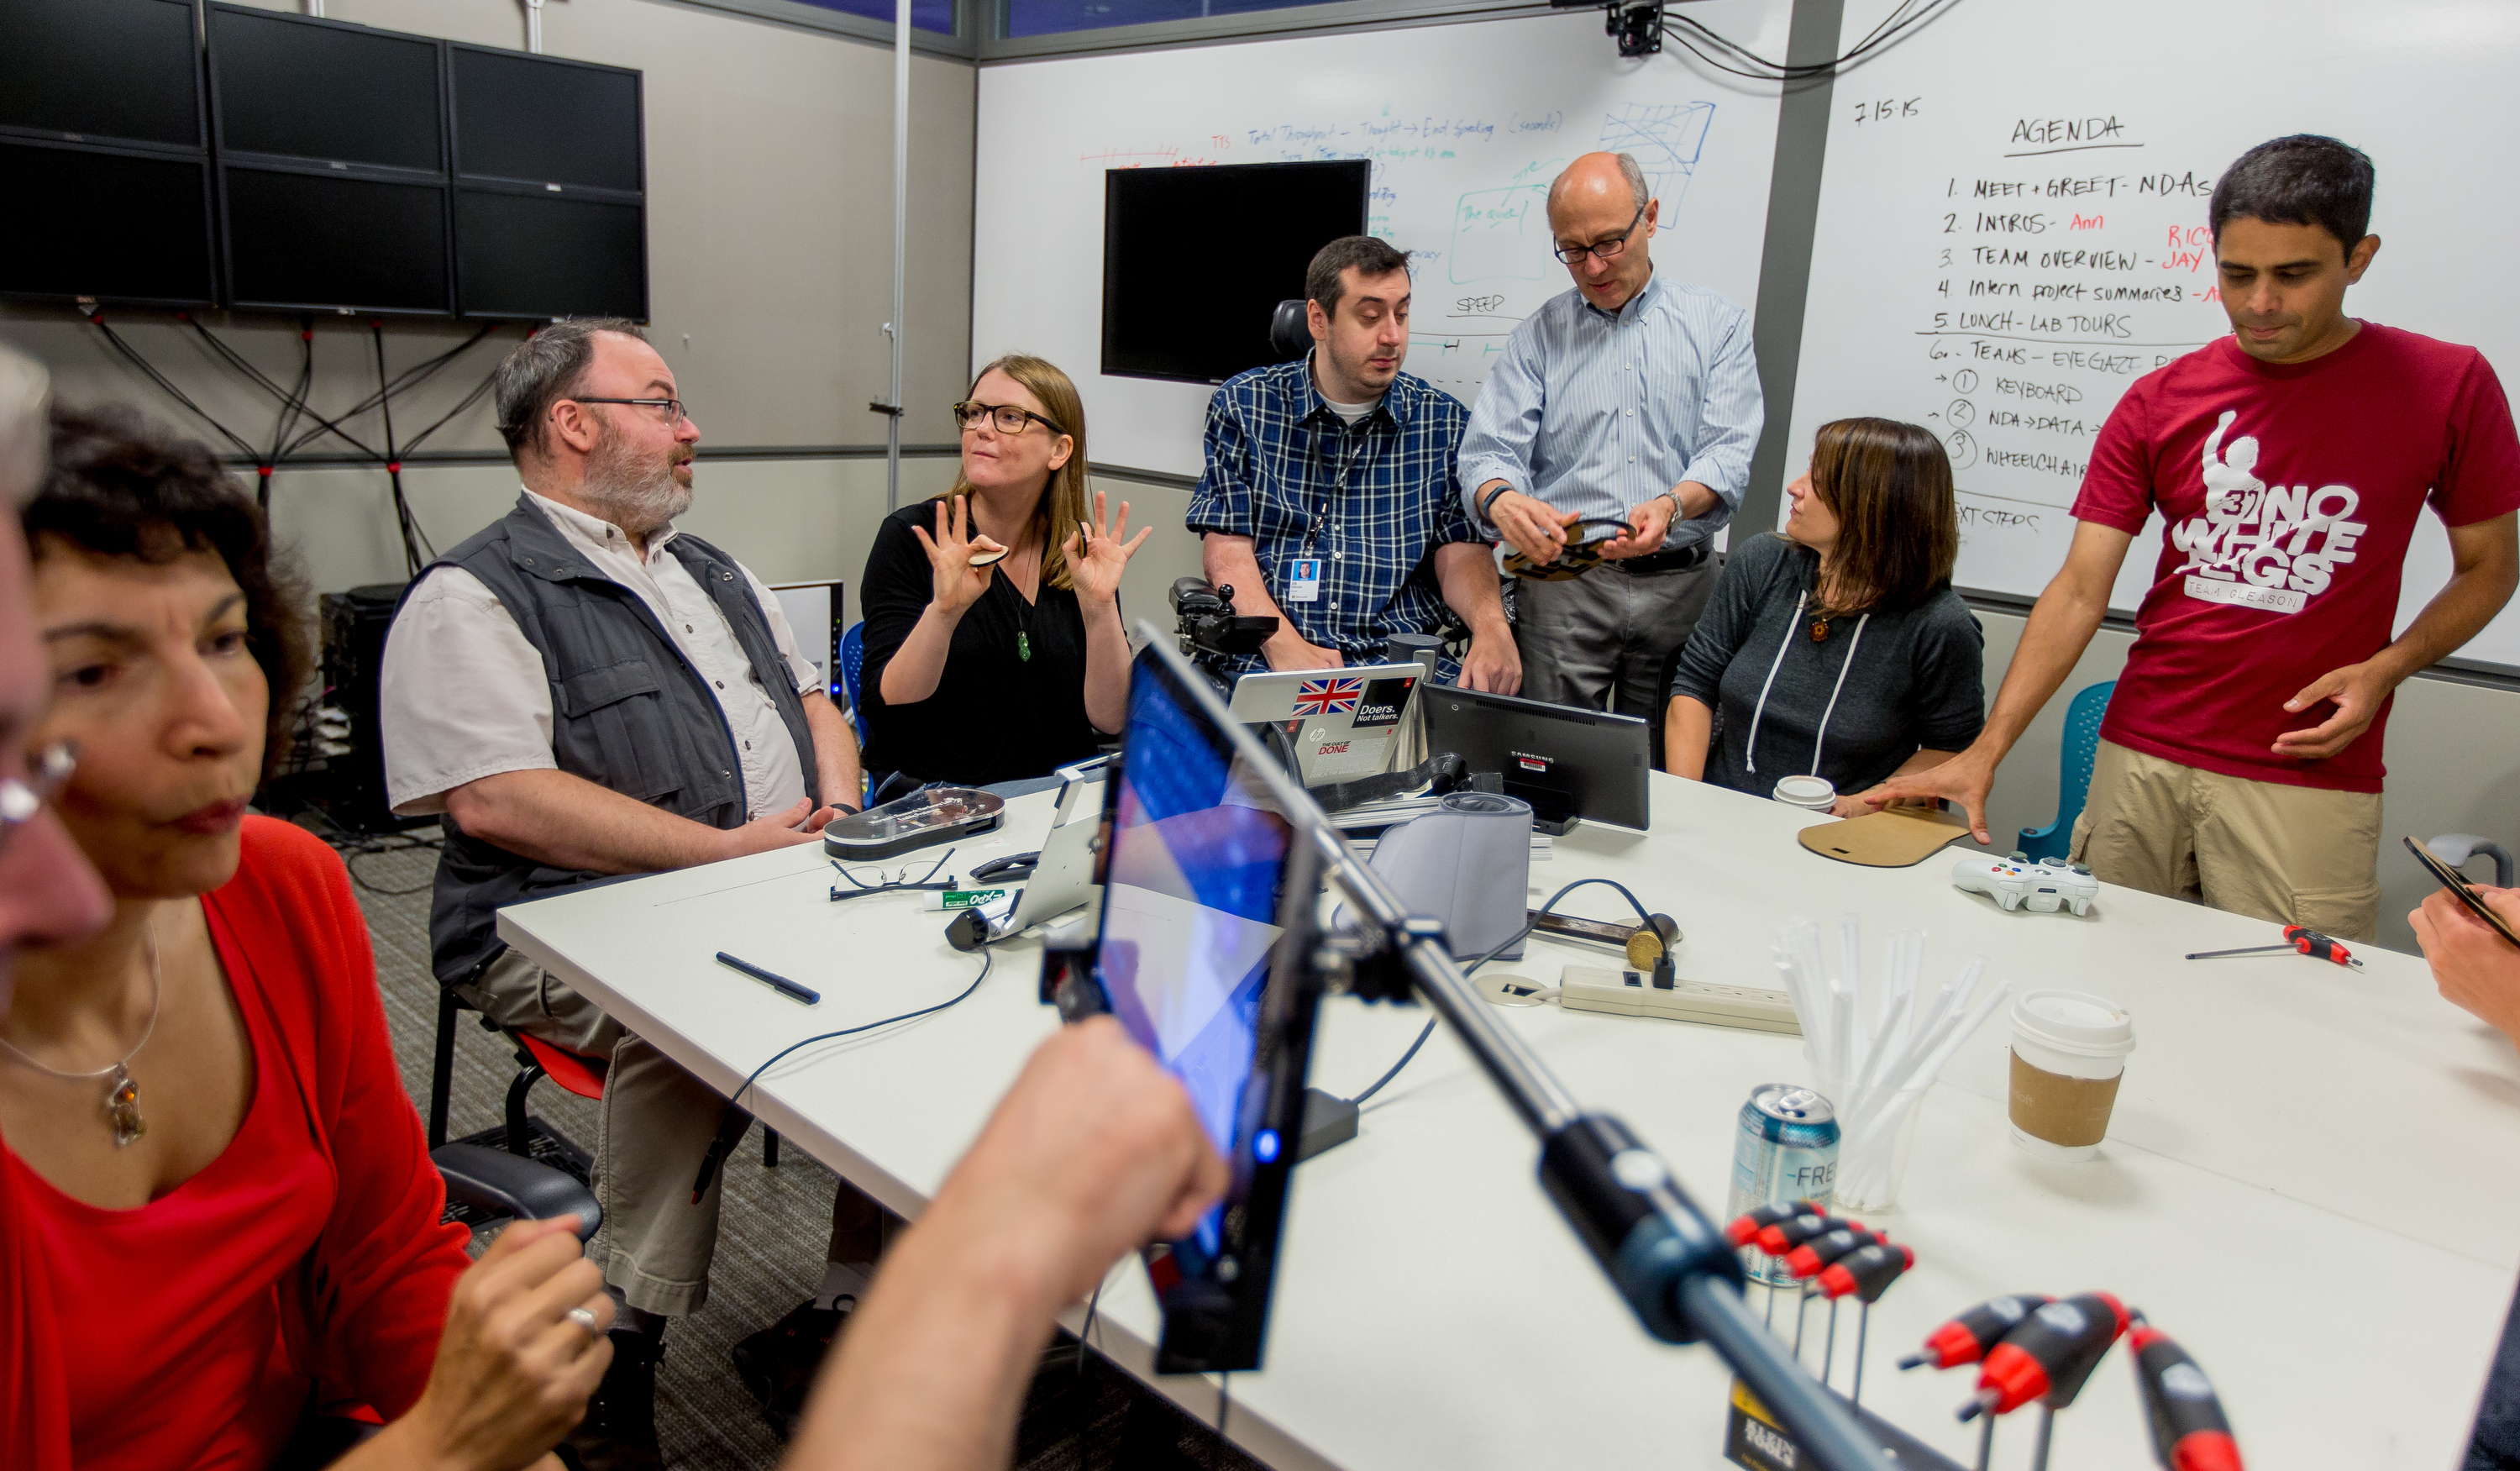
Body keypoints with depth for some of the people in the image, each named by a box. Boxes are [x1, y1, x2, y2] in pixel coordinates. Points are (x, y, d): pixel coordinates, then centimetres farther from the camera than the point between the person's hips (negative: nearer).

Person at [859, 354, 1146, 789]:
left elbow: (1111, 720, -5)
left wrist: (1099, 606, -17)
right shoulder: (913, 536, -4)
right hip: (927, 798, -3)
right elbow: (887, 709, -12)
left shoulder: (1085, 551, 2)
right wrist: (943, 610, -26)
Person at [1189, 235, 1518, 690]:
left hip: (1402, 660, 2)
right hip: (1265, 657, -2)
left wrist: (1491, 623, -16)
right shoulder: (1244, 405, 8)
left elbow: (1461, 549, 8)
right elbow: (1227, 550, 1)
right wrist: (1284, 645, -17)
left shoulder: (1444, 422, 12)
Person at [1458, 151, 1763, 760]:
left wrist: (1673, 504, -25)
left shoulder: (1717, 325, 8)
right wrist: (1502, 500, -25)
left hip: (1680, 582, 0)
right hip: (1562, 583, 0)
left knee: (1670, 771, 5)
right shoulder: (1538, 334, 10)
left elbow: (1729, 452, -3)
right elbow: (1489, 452, -1)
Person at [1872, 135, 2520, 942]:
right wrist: (1985, 750, -13)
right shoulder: (2159, 403, 2)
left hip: (2308, 778, -1)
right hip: (2138, 762, 2)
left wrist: (2383, 671, -10)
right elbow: (2080, 591, -3)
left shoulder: (2447, 385, 0)